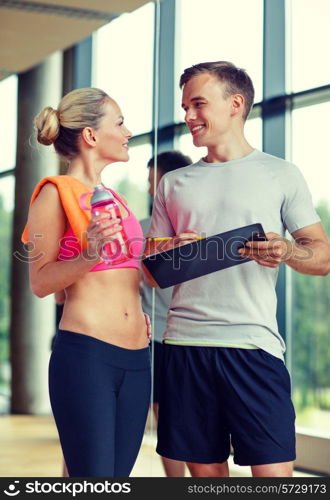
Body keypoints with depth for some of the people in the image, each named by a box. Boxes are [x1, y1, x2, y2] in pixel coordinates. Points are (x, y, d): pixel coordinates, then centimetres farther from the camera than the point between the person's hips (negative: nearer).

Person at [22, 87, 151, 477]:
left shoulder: (115, 200, 19)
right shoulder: (55, 193, -2)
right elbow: (40, 282, -7)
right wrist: (87, 256, -22)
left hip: (136, 357, 7)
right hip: (85, 354, -7)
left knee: (118, 477, 8)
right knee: (93, 481, -9)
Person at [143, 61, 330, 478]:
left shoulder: (280, 174, 7)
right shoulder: (174, 184, 16)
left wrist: (287, 251, -17)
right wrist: (170, 254, -6)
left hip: (254, 344, -3)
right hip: (185, 345, 3)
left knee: (273, 471, -8)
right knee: (205, 470, 7)